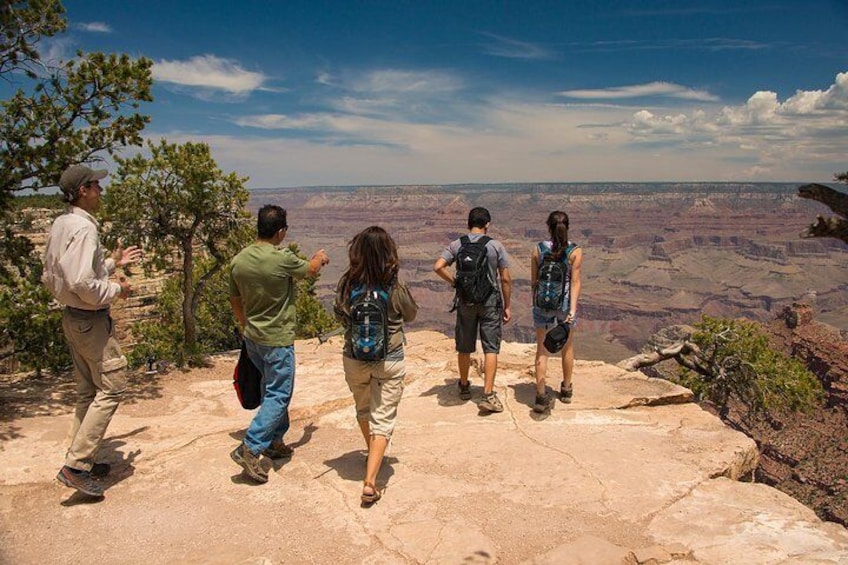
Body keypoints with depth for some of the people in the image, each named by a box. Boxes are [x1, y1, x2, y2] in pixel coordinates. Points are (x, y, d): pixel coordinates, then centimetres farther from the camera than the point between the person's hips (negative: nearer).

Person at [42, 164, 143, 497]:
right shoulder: (83, 227, -20)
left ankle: (80, 460, 26)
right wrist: (116, 289, -11)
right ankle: (76, 466, -2)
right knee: (111, 388, -3)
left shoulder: (60, 225, 10)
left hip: (72, 317, 10)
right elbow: (82, 283, -29)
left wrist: (111, 262, 17)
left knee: (88, 392, 17)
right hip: (92, 320, -10)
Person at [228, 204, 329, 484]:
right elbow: (311, 269, 1)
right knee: (278, 396, 2)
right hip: (277, 340, -8)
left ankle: (274, 442, 31)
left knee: (273, 389, 22)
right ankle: (250, 449, -3)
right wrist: (320, 257, 24)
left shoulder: (238, 260, -1)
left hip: (252, 338, 8)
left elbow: (235, 301, 11)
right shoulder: (282, 259, -20)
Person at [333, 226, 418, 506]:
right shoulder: (395, 288, -18)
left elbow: (339, 315, 4)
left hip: (354, 360, 3)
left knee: (363, 409, 27)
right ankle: (370, 481, -4)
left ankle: (372, 454, 50)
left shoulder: (347, 284, -13)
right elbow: (411, 315, 1)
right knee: (383, 420, 6)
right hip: (390, 362, -3)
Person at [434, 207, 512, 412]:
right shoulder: (495, 246, -5)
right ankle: (488, 395, -1)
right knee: (491, 349, 3)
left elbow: (438, 267, -13)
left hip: (465, 301, 2)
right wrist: (507, 306, 3)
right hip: (490, 301, -2)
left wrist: (454, 281, 2)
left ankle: (464, 387, 32)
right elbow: (505, 279, -5)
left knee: (464, 348, 15)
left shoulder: (456, 245, -2)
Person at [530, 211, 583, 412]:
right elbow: (575, 282, -14)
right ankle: (566, 389, 35)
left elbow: (533, 281, 0)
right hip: (565, 304, 0)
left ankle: (541, 396, 2)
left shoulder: (538, 249, -5)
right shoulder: (575, 251, -8)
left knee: (541, 350, 6)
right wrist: (573, 309, -16)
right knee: (567, 348, 19)